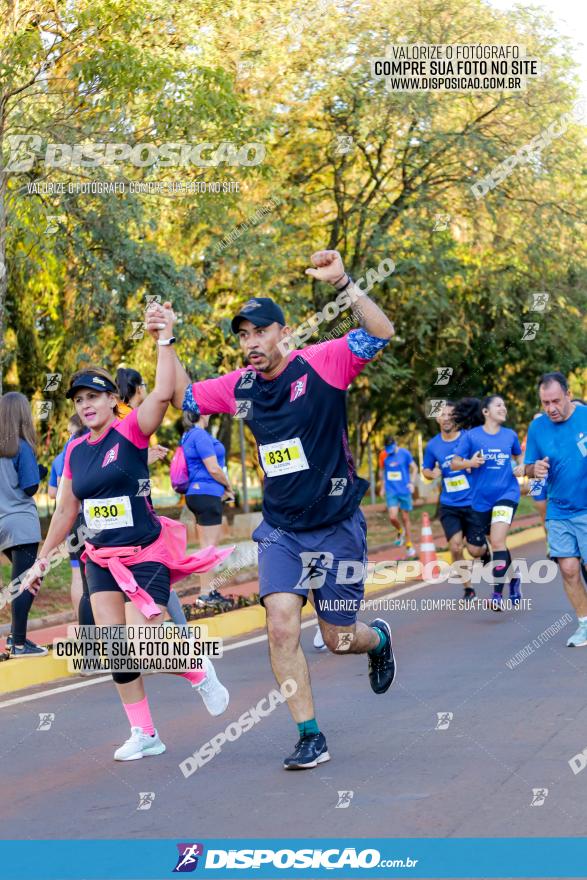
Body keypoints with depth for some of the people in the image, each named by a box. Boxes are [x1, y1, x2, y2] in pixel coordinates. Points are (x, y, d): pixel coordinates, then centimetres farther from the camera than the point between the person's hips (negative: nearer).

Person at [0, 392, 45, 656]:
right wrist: (37, 471, 6)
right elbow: (30, 488, -10)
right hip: (21, 522, -7)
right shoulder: (22, 448, -11)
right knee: (24, 584, -3)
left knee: (22, 582, 20)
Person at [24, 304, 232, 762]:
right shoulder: (75, 451, 7)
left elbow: (163, 394, -27)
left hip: (146, 555, -6)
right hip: (102, 559, 6)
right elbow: (65, 511, 16)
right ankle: (144, 734, 10)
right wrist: (43, 560, 18)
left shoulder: (131, 431, -9)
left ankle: (201, 672, 20)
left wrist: (165, 342, -31)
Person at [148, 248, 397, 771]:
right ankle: (310, 736, -3)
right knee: (282, 626, -14)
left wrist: (343, 283, -35)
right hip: (280, 530, 4)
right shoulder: (240, 386, 4)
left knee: (339, 640, 6)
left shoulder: (320, 365, -11)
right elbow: (185, 398, 21)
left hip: (336, 527, -4)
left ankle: (378, 639, 43)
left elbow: (381, 333, -24)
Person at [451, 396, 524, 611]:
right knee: (476, 550, 7)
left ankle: (497, 595, -17)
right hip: (481, 498, 1)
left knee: (497, 540, -21)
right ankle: (512, 574, 35)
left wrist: (521, 467, 2)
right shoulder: (470, 435, -3)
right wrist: (470, 463, -21)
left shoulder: (510, 435, 5)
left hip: (507, 494, -1)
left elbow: (519, 456, 24)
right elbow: (454, 464, -1)